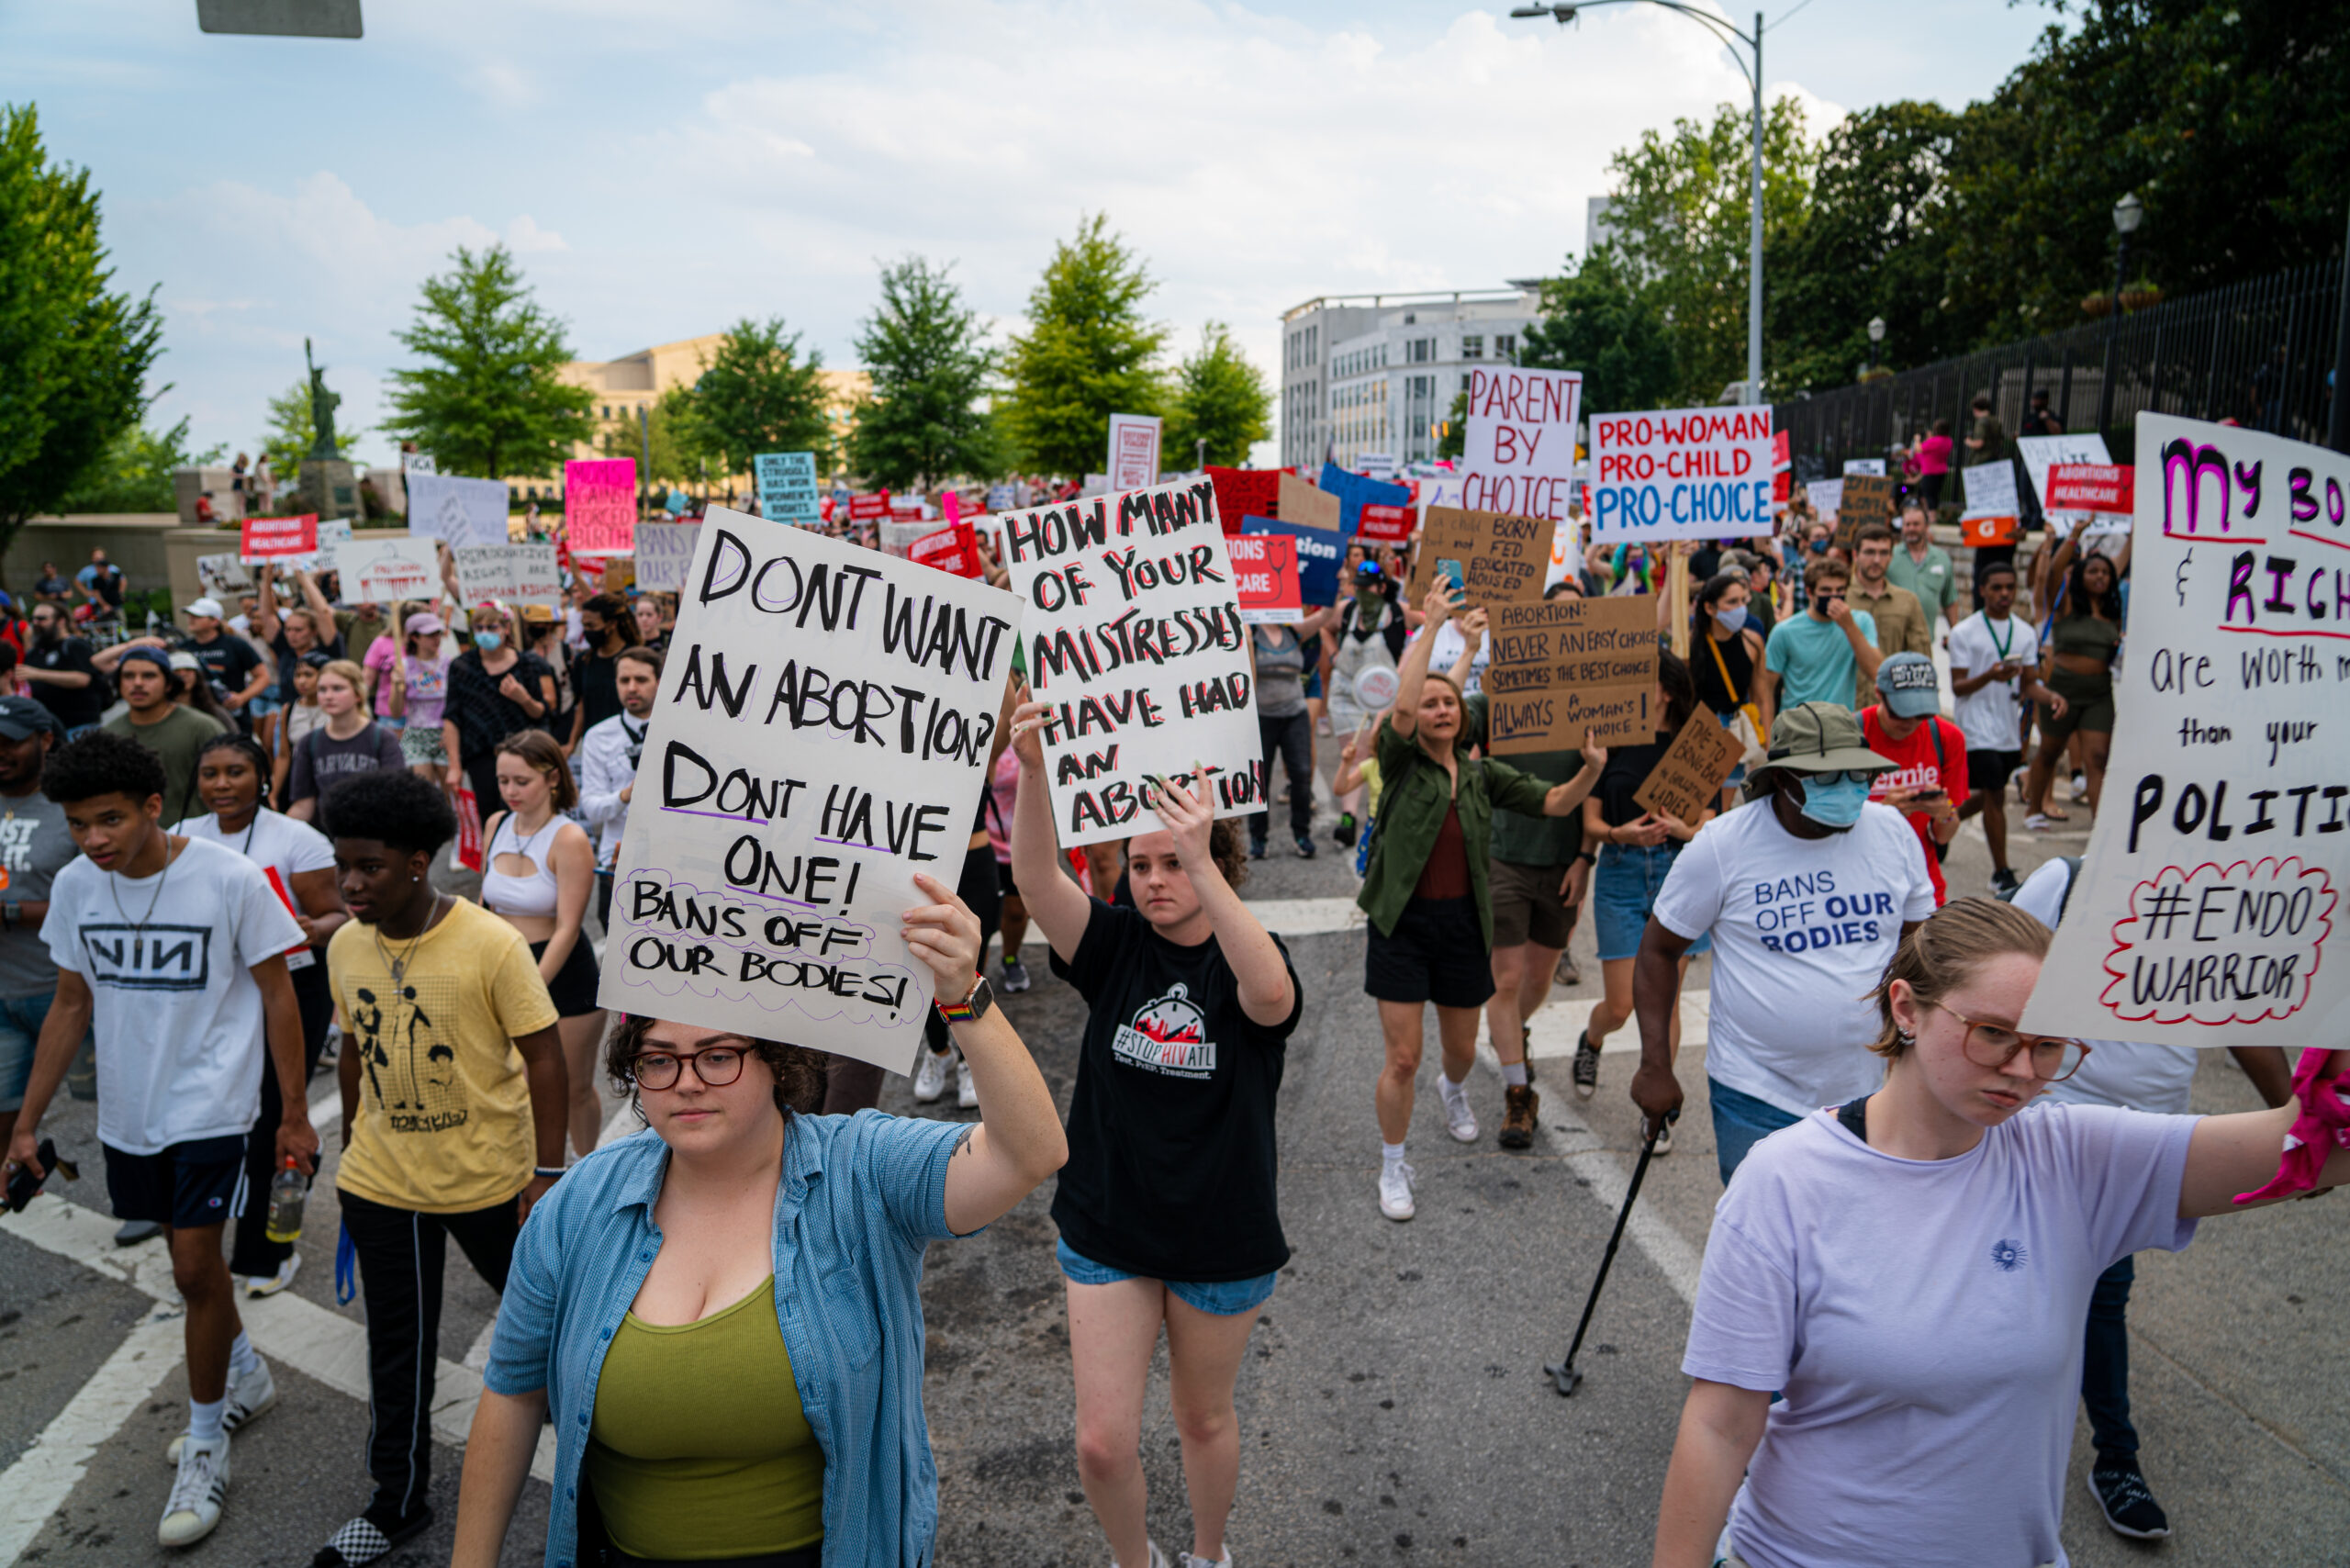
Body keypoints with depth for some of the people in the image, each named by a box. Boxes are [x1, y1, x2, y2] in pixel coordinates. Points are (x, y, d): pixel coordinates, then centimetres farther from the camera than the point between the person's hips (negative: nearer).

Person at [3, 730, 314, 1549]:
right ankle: (246, 1375, 43)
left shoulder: (230, 879, -17)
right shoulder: (74, 887, -2)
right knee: (191, 1255, 19)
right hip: (127, 1110, 5)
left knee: (194, 1268, -7)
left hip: (211, 1104, -5)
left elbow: (277, 995, -9)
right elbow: (71, 1006, 9)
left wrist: (294, 1112, -7)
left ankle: (205, 1450, 11)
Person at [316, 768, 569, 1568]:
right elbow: (355, 1052, 11)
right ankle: (398, 1500, 32)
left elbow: (544, 1060, -16)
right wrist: (352, 1150, 16)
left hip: (489, 1177, -4)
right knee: (396, 1345, 14)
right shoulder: (345, 947, -3)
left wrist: (546, 1173, -17)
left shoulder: (492, 945, -20)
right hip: (381, 1181, 4)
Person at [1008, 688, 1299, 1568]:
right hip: (1106, 1229, 2)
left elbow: (1272, 993, -38)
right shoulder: (1116, 946, -6)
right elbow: (1035, 879, -25)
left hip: (1222, 1238, -1)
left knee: (1204, 1419, 18)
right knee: (1102, 1441, 3)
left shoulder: (1243, 961, -12)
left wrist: (1203, 865, -46)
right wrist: (1032, 767, -42)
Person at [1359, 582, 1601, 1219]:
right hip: (1404, 923, -4)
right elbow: (1401, 707, -23)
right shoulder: (1401, 764, -5)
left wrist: (1591, 769, -18)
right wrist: (1430, 626, -23)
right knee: (1402, 1059, -4)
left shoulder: (1483, 775, 7)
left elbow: (1555, 803, 2)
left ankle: (1454, 1090, 57)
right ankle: (1393, 1167, 17)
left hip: (1464, 925, 4)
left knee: (1461, 1048, 20)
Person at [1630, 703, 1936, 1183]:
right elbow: (1658, 950, -4)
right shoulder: (1721, 846, -12)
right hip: (1757, 1098, -3)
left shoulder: (1892, 831, -1)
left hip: (1877, 1090, 4)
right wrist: (1655, 1067, -7)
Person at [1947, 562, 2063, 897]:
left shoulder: (2026, 633, 10)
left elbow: (2028, 684, 10)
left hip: (2009, 728, 6)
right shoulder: (1964, 632, -5)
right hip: (1978, 728, -6)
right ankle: (2001, 874, 1)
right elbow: (1957, 687, -9)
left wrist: (2049, 696, -11)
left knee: (1987, 796, 14)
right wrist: (1990, 676, -27)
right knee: (1995, 797, -7)